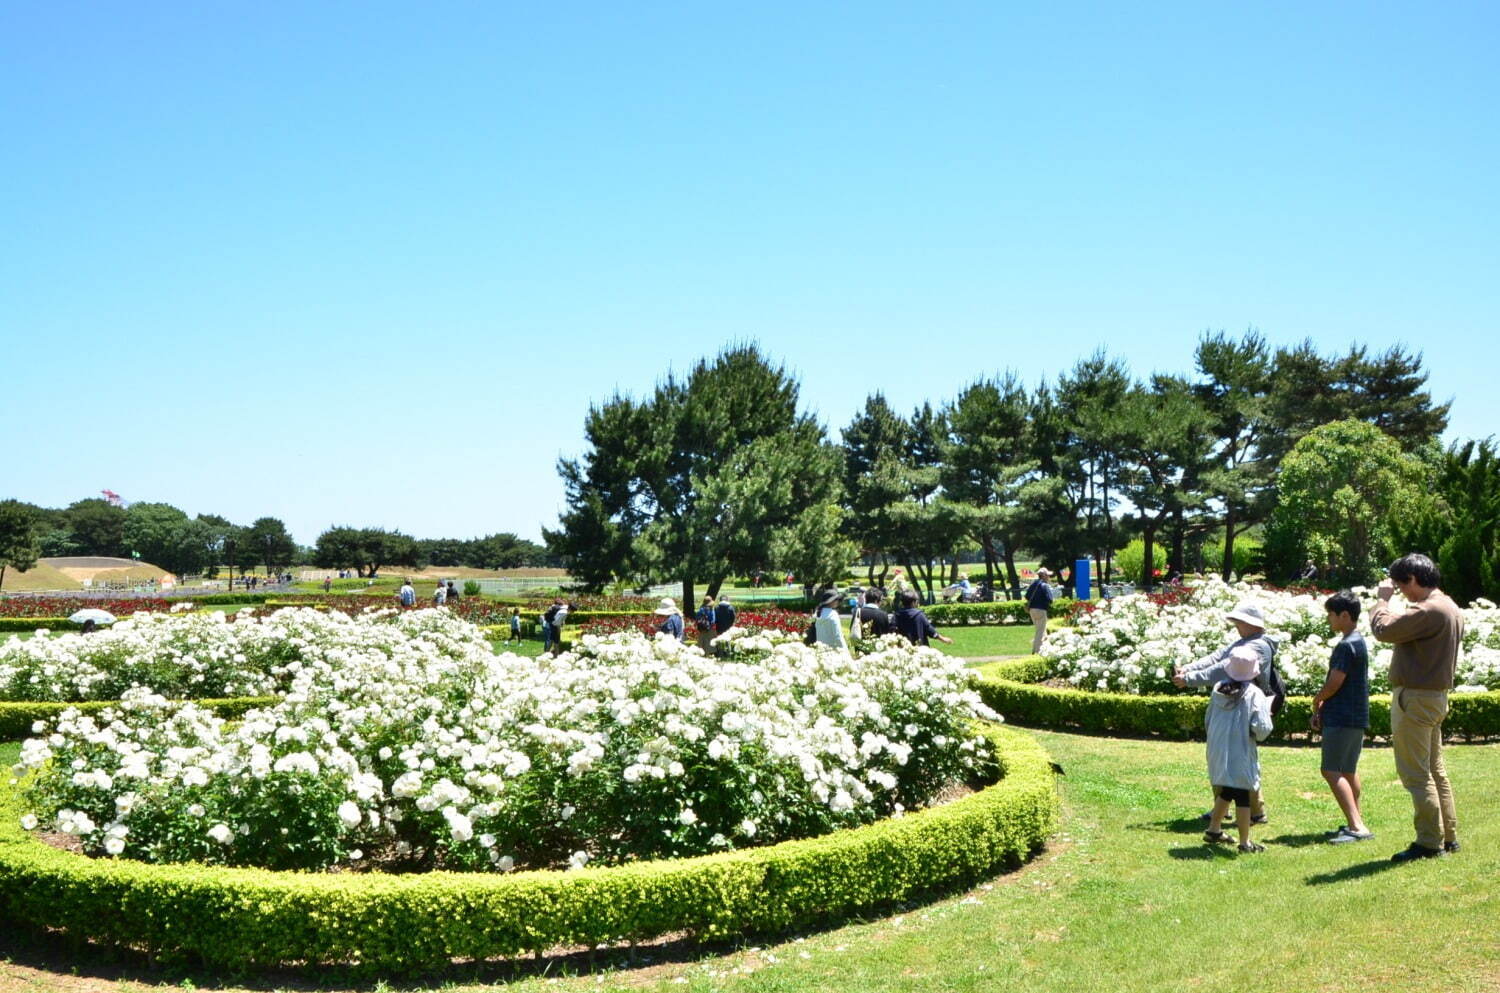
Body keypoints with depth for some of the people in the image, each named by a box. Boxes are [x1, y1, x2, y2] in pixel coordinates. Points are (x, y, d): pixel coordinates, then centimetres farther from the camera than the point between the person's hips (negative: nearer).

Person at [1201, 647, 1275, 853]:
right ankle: (1245, 842, 6)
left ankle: (1213, 830, 32)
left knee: (1226, 792, 22)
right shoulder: (1254, 694, -13)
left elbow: (1207, 721, 13)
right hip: (1240, 755, -6)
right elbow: (1262, 729, -17)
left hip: (1217, 753, 6)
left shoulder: (1218, 690, 4)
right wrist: (1267, 711, 3)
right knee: (1242, 797, 1)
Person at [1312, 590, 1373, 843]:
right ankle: (1355, 824, 22)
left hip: (1342, 719, -10)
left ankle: (1357, 826, -18)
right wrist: (1322, 709, 12)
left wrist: (1317, 702, 1)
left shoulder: (1346, 646, -17)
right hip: (1356, 717, 10)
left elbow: (1334, 683, -18)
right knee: (1348, 772, 16)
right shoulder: (1359, 642, 15)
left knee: (1331, 771, -12)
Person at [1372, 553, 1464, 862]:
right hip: (1437, 695, 11)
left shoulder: (1428, 610, -21)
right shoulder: (1450, 608, 13)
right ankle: (1449, 836, 23)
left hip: (1415, 697, -11)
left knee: (1415, 773, -5)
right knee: (1435, 769, 17)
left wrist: (1383, 599, -10)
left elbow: (1384, 629, -23)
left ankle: (1429, 842, -1)